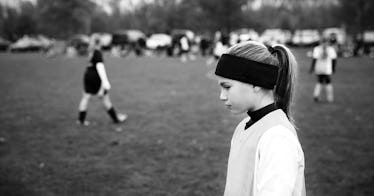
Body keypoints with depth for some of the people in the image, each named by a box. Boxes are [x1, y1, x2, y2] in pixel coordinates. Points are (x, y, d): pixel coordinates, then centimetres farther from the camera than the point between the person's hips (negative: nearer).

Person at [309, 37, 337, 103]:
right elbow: (334, 59, 1)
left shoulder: (317, 49, -3)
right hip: (327, 70, 0)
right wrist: (333, 69, 10)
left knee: (319, 82, 15)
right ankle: (330, 98, 10)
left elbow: (314, 59, -9)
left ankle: (316, 95, 0)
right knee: (328, 83, 10)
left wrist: (312, 68, -6)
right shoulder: (331, 49, 1)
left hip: (318, 70, 0)